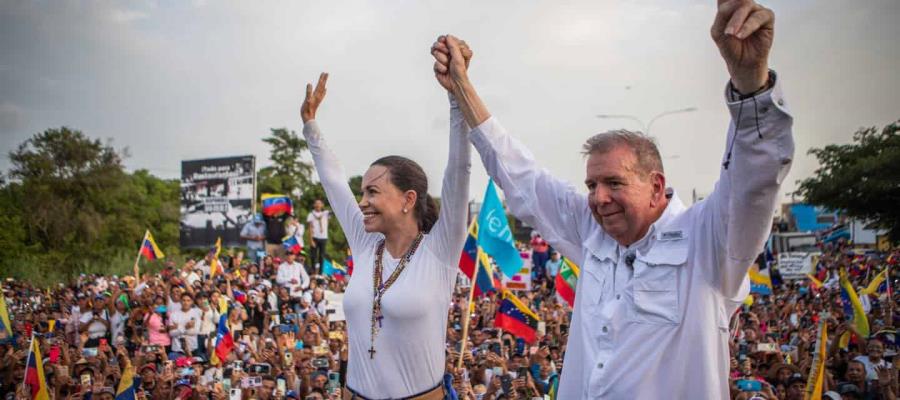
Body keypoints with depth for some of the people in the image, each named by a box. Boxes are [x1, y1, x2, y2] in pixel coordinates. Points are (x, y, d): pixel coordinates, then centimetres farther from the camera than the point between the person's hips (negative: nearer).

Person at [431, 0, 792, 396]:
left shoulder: (704, 240, -15)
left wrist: (750, 73, -48)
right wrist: (460, 84, 4)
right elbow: (520, 177, 6)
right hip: (575, 390, 5)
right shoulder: (592, 232, 0)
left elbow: (756, 175, -31)